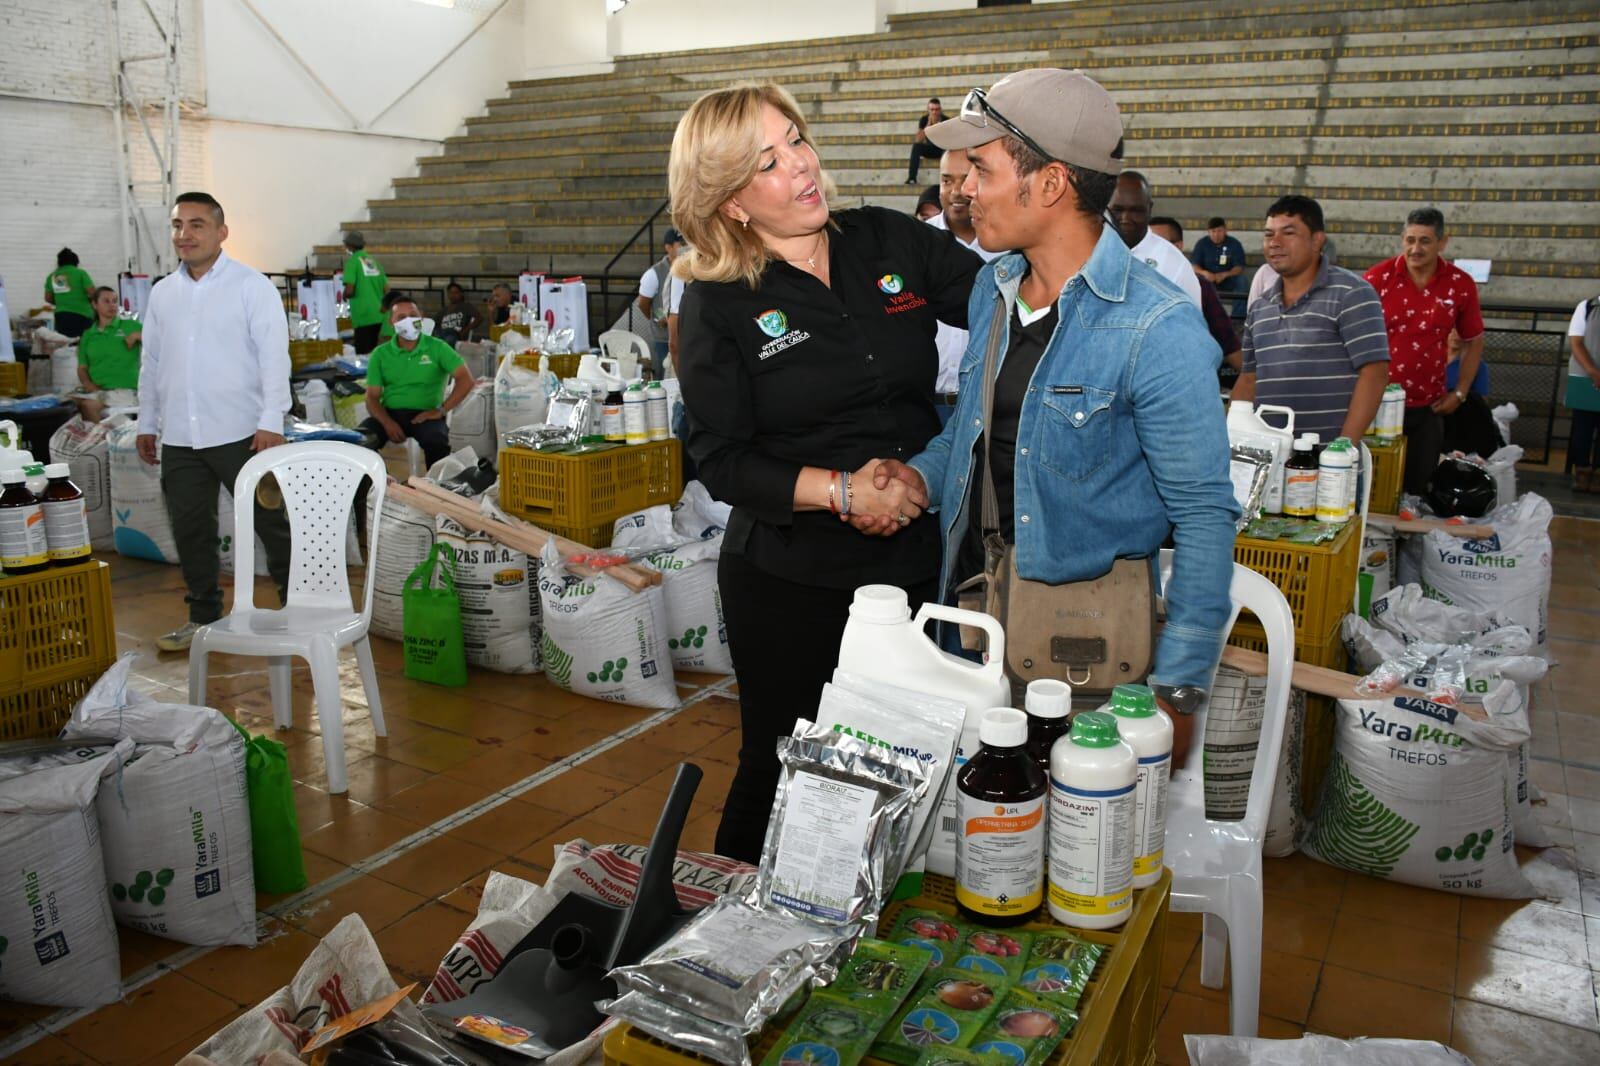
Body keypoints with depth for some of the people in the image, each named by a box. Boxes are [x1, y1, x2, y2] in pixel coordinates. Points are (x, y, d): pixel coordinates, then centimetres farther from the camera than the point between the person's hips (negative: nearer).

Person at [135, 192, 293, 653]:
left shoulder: (251, 286, -4)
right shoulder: (161, 293, 13)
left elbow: (274, 356, -10)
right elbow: (151, 363, 20)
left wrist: (271, 421, -16)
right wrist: (146, 423, 18)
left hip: (241, 433, -6)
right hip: (179, 439, 6)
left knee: (271, 524, 1)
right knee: (190, 531, 11)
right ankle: (204, 616, 24)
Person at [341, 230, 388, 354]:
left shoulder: (352, 261, -6)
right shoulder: (373, 261, 12)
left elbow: (349, 291, -14)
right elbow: (387, 290, 9)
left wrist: (344, 296, 6)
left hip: (363, 316, -6)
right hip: (378, 316, 6)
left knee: (363, 354, -4)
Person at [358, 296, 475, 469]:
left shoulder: (437, 347, 4)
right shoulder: (380, 354, 10)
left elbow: (466, 380, -4)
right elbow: (372, 397, 6)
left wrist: (441, 410, -14)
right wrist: (387, 423, -14)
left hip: (425, 414, -2)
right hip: (390, 413, 2)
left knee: (436, 441, -36)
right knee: (359, 439, -27)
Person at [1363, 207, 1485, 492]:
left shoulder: (1460, 285, 0)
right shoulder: (1378, 278, -6)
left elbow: (1473, 342, 12)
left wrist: (1460, 393, 6)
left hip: (1427, 407, 2)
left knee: (1416, 489, 8)